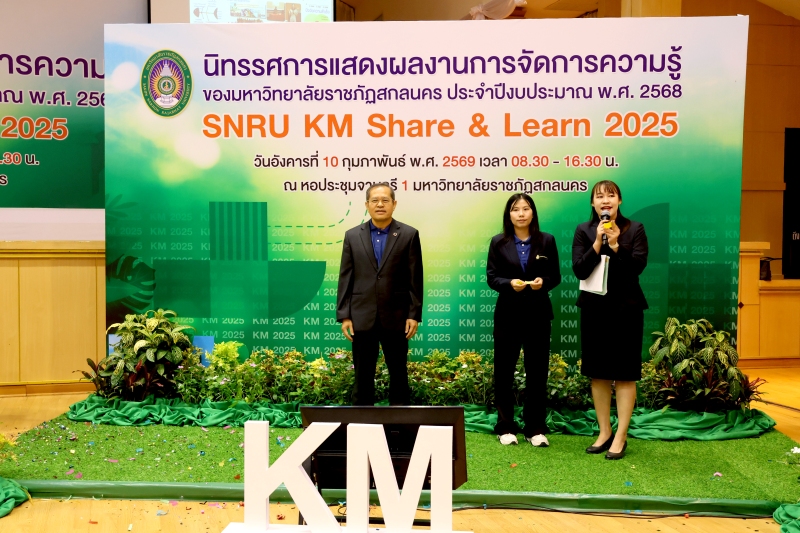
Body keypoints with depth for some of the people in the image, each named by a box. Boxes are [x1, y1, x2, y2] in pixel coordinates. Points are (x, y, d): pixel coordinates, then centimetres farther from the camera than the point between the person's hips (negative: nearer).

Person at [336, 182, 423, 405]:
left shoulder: (409, 234, 1)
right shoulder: (352, 235, 6)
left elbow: (415, 279, -1)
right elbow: (345, 278, 4)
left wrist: (414, 314, -6)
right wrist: (344, 315, -1)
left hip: (395, 317, -1)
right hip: (362, 317, 1)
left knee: (398, 374, 10)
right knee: (363, 376, 9)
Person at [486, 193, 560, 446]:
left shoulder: (546, 240, 4)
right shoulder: (498, 242, 3)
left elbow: (555, 275, 4)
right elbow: (491, 277, -1)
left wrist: (543, 281, -18)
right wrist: (509, 283, -20)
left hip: (538, 313, 1)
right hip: (508, 313, 0)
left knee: (537, 371, 5)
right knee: (504, 370, 4)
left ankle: (535, 428, 17)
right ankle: (505, 427, 17)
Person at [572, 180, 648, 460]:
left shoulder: (635, 229, -1)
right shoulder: (584, 231, 2)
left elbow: (638, 266, -11)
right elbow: (579, 270, -8)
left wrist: (615, 245, -22)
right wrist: (598, 243, -18)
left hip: (626, 308, -2)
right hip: (594, 308, 2)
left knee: (624, 374, 2)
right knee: (598, 373, 9)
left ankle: (621, 436, 11)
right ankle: (604, 432, 21)